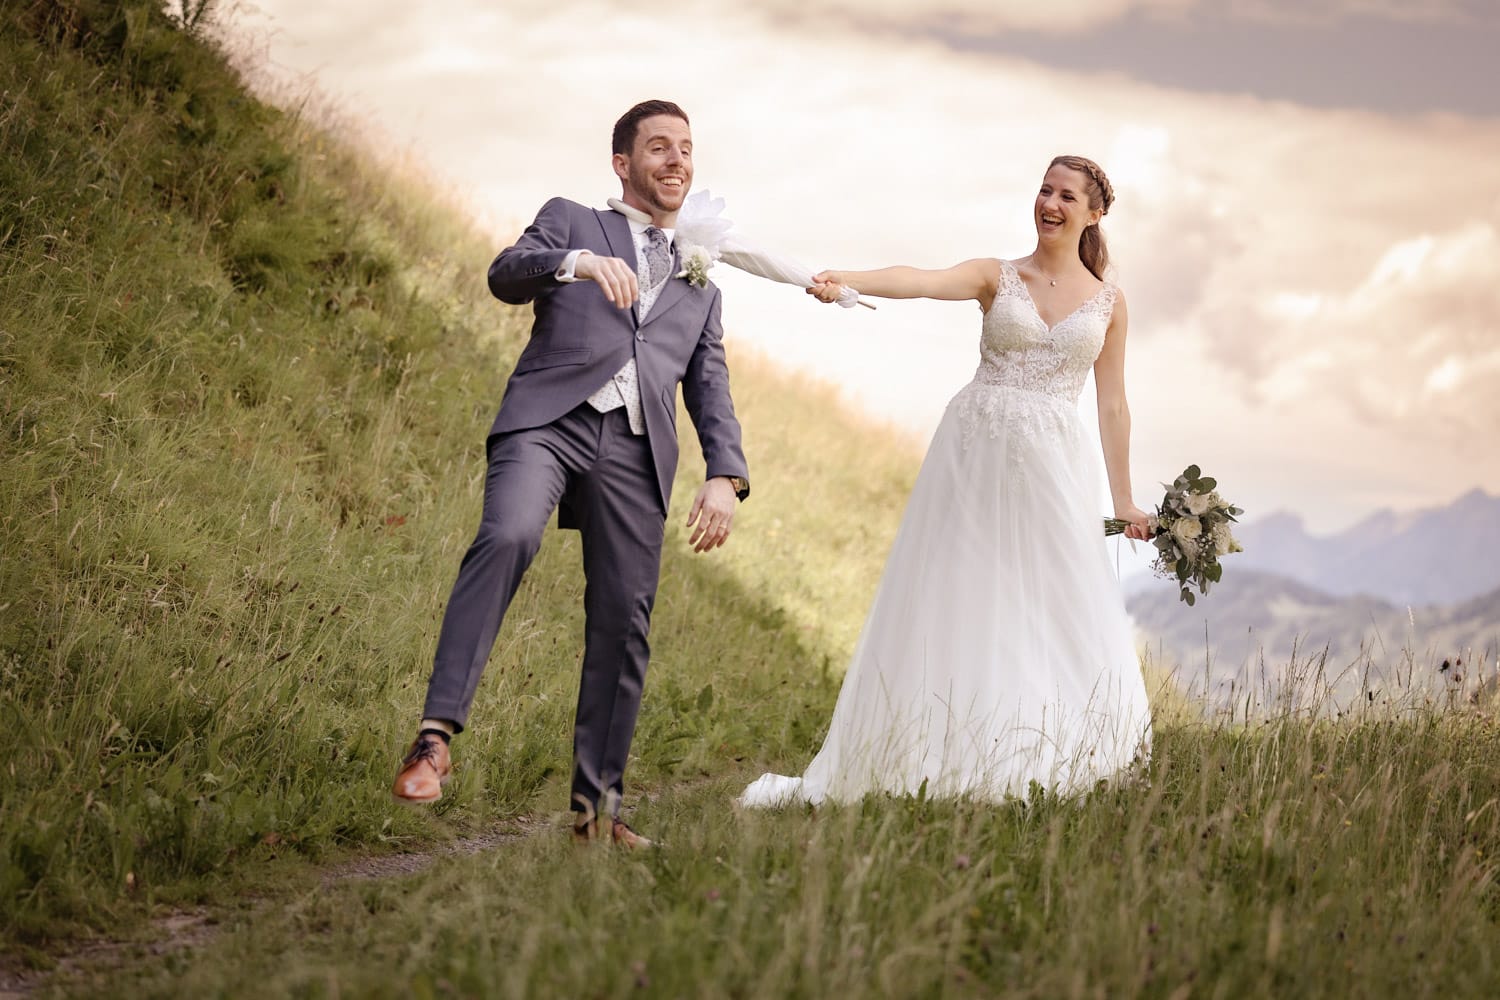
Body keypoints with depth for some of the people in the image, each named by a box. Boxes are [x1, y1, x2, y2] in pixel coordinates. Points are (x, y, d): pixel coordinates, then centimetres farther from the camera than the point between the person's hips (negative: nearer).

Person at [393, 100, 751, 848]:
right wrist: (579, 262, -20)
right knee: (507, 538, -31)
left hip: (636, 449, 4)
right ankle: (436, 735, -35)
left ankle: (596, 806, 8)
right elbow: (505, 276, 0)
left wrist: (725, 477, 5)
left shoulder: (698, 285, 31)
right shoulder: (570, 221, 20)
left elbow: (710, 389, 22)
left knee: (622, 623, -1)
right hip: (550, 420, -4)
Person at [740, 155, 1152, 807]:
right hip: (973, 450, -1)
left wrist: (1122, 497, 10)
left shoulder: (1108, 302, 10)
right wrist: (846, 282, -33)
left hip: (1052, 461, 1)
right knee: (958, 603, -3)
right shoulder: (996, 277, 6)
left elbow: (1112, 404, 12)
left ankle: (1044, 766, 0)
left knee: (1055, 613, -6)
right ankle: (950, 764, -1)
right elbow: (922, 282, -14)